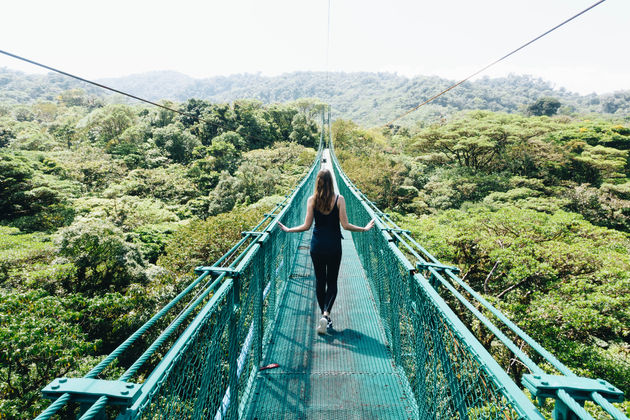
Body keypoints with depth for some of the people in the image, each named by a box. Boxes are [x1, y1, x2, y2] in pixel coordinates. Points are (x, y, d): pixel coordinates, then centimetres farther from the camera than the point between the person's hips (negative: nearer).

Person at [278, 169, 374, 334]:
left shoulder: (312, 200, -5)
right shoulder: (339, 199, -7)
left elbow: (306, 226, -5)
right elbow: (345, 225, -10)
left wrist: (288, 229, 10)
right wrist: (364, 228, 4)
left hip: (317, 245, 1)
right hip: (334, 246, -1)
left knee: (320, 281, 15)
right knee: (332, 282, 10)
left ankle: (325, 315, 22)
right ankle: (326, 314, -9)